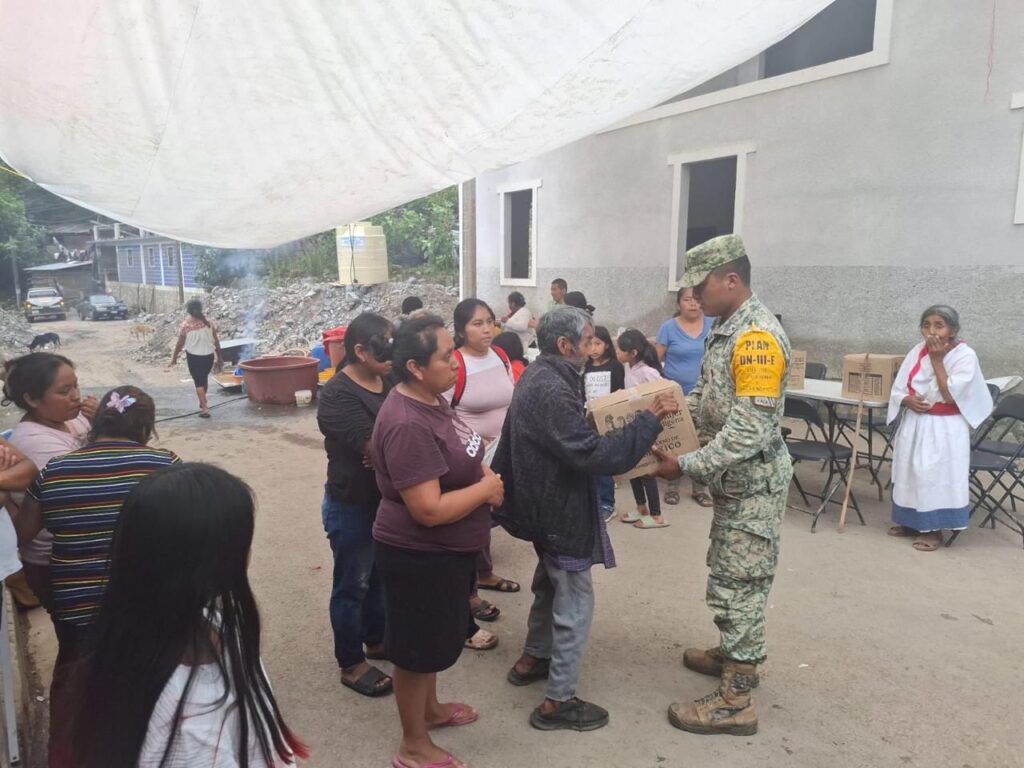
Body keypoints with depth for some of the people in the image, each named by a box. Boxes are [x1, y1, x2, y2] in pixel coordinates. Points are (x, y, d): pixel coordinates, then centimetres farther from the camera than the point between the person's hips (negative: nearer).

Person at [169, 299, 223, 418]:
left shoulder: (186, 325, -12)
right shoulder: (208, 323, -5)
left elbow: (180, 344, -5)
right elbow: (216, 342, -1)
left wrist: (174, 357, 9)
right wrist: (219, 358, 9)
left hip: (194, 357, -3)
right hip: (208, 356, 3)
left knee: (198, 381, 4)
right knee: (204, 378, 22)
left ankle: (205, 408, -7)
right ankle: (202, 402, 40)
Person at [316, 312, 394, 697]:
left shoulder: (390, 381, 1)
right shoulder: (337, 395, -21)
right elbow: (373, 446, -28)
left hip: (388, 501, 7)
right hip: (352, 506, -7)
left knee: (381, 575, 23)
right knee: (353, 584, 9)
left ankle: (377, 640, 43)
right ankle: (351, 664, 26)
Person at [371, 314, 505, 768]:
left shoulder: (432, 399, 0)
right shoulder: (408, 425, -31)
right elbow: (430, 510, -32)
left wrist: (482, 472, -1)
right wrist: (486, 489, -19)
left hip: (445, 550, 9)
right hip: (419, 556, -9)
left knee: (436, 638, 26)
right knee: (418, 647, 10)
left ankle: (430, 709, 49)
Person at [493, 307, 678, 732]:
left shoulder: (538, 376, 5)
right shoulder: (552, 390, -27)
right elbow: (593, 454, -31)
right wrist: (650, 420, -28)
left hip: (546, 502, 10)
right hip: (559, 509, -10)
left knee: (551, 584, 26)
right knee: (575, 601, 2)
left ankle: (532, 659, 44)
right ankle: (557, 702, 14)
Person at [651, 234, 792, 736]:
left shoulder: (757, 338, -24)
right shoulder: (726, 330, 8)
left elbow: (750, 430, -29)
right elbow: (707, 399, 17)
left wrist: (686, 466, -27)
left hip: (754, 484, -9)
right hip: (734, 480, 9)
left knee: (739, 584, -1)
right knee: (730, 575, 21)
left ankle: (735, 702, 12)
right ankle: (738, 655, 40)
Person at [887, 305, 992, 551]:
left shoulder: (965, 356, -13)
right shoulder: (918, 351, 1)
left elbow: (950, 395, -22)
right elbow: (898, 389, 5)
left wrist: (937, 360, -20)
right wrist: (908, 400, -17)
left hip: (945, 428, -5)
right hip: (914, 424, 5)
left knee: (937, 476, -2)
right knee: (911, 472, 13)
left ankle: (934, 530, 11)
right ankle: (912, 522, 29)